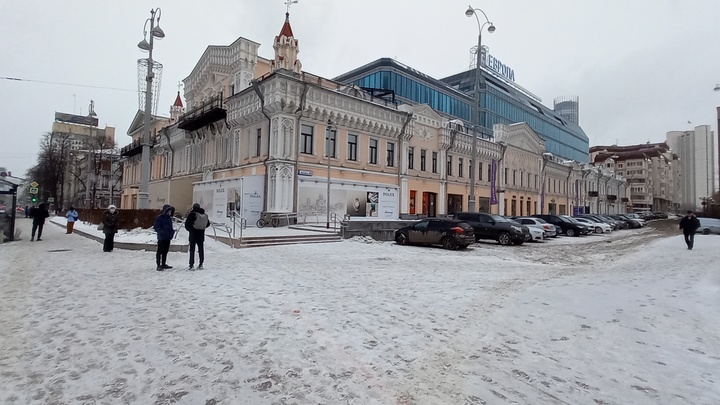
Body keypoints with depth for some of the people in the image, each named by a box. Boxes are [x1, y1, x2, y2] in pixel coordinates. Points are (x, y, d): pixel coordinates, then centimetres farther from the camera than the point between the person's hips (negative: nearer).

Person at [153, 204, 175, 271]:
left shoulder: (169, 218, 13)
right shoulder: (159, 218, -10)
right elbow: (156, 227, -15)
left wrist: (172, 231, 4)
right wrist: (162, 232, -29)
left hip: (168, 238, 8)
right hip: (161, 238, -8)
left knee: (165, 251, 15)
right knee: (160, 251, -2)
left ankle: (163, 264, 25)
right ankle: (158, 265, 2)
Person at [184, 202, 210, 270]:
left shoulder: (192, 214, -11)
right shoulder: (204, 215, 1)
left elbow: (187, 224, -10)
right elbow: (208, 223, 11)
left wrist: (190, 229, 8)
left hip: (193, 234, -4)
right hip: (201, 234, 4)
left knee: (192, 249, 3)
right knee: (201, 249, 11)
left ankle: (191, 265, 1)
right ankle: (201, 264, 14)